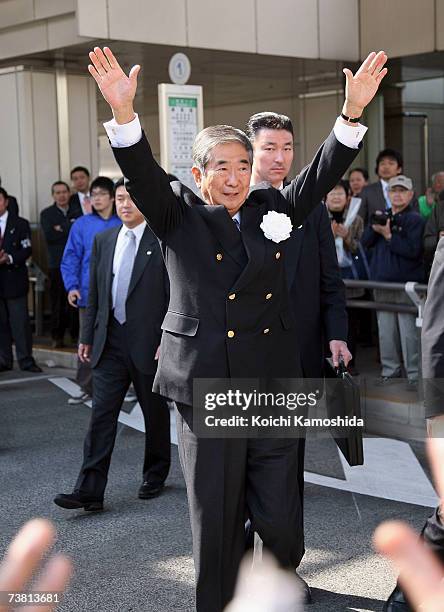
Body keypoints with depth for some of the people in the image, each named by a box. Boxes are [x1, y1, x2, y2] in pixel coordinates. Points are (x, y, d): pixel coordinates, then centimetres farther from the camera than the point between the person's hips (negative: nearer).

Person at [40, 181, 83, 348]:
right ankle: (57, 337, 8)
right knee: (58, 302, 0)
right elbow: (49, 236, -6)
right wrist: (71, 230, -5)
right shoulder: (47, 214, 9)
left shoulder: (78, 212, 12)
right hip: (57, 264, -1)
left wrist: (62, 229, -7)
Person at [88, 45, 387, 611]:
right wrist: (123, 112, -29)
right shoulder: (178, 215, 3)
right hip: (203, 388, -2)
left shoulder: (271, 209, 12)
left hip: (272, 383, 3)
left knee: (279, 516, 5)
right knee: (215, 519, 5)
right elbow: (142, 173, -11)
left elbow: (322, 174, 4)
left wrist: (353, 111, -9)